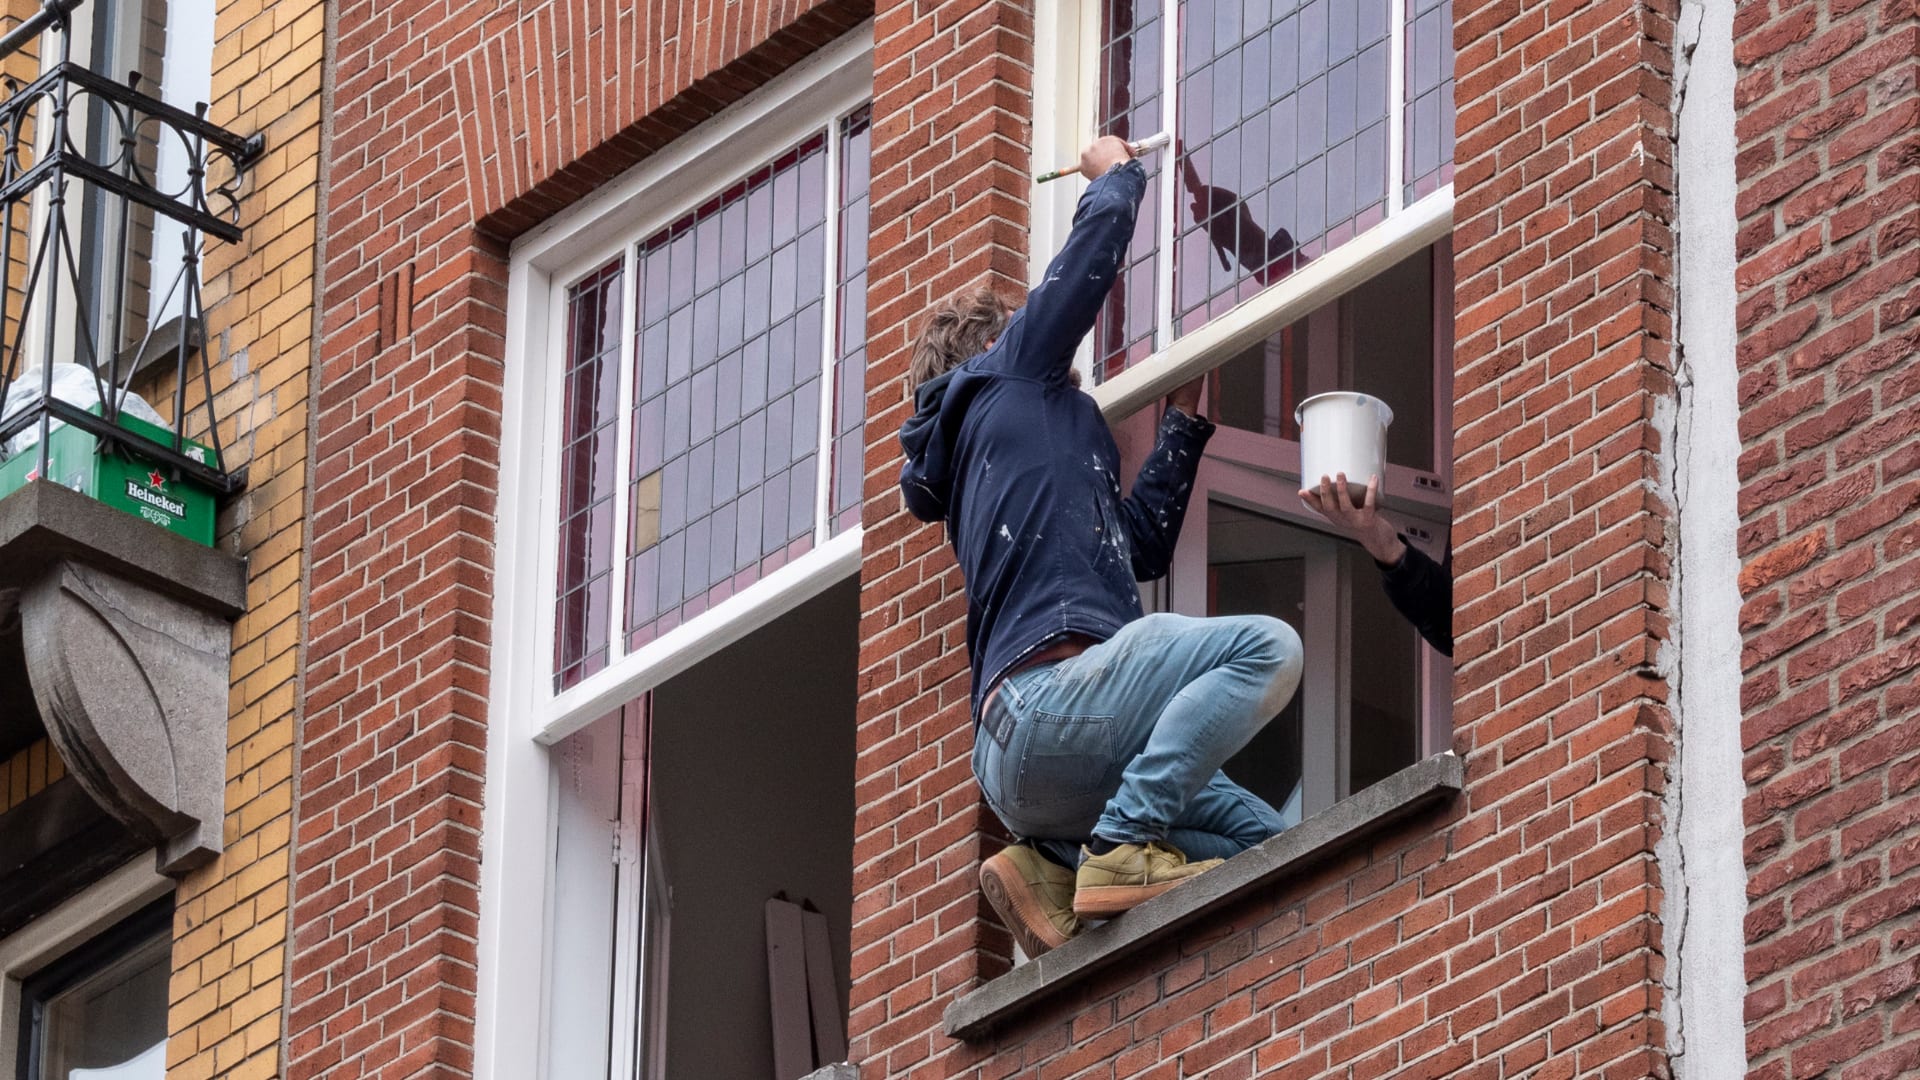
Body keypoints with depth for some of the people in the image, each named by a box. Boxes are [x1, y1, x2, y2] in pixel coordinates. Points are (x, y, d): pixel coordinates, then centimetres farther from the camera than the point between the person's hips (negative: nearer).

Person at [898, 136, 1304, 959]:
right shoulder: (1007, 373, 14)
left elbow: (1143, 544, 35)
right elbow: (1099, 241, 11)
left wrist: (1184, 419, 40)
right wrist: (1116, 170, 32)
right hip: (1045, 693, -9)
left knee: (1262, 839, 5)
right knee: (1265, 648, -23)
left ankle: (1052, 864, -1)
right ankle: (1126, 847, -25)